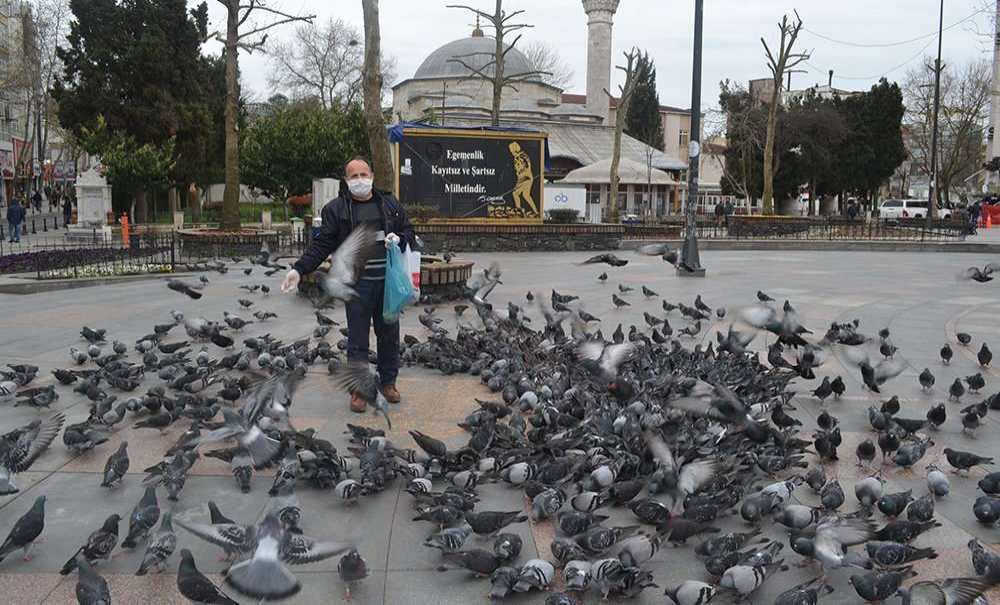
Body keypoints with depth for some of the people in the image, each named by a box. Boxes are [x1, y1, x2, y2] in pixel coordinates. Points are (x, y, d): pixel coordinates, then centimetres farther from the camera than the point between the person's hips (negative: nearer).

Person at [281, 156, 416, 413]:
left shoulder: (390, 204, 10)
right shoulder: (336, 208, 2)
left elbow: (410, 234, 16)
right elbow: (322, 245, 1)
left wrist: (399, 239, -8)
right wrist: (299, 269, -9)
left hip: (388, 281, 3)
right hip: (357, 283, -2)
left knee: (389, 334, 12)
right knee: (357, 339, 2)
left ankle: (388, 381, 27)